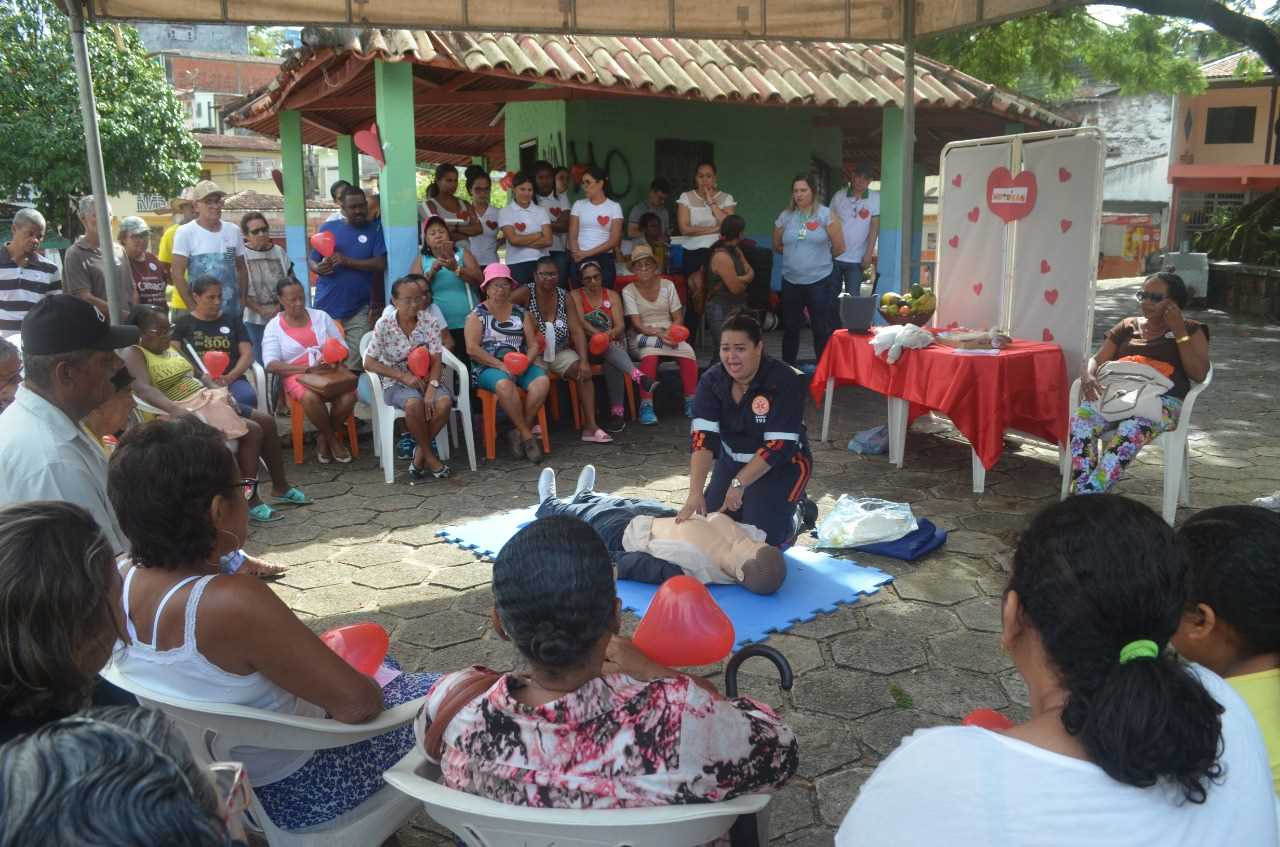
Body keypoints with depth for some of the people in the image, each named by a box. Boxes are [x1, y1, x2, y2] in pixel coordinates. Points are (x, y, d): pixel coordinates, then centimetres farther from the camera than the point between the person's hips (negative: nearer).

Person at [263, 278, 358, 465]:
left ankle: (324, 438, -3)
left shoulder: (321, 316, 14)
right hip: (297, 375, -3)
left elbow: (343, 349, 12)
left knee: (349, 394, -30)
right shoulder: (274, 326, 5)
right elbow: (271, 365, -7)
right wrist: (308, 369, -20)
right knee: (311, 397, -37)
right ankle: (333, 440, -10)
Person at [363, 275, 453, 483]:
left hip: (426, 378, 2)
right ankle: (429, 456, -12)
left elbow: (436, 360, -6)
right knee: (414, 404, -36)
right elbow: (369, 363, -7)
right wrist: (403, 376, -17)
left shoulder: (430, 321, -2)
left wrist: (431, 388, -23)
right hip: (396, 382, -2)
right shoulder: (384, 325, -7)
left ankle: (420, 452, -8)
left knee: (444, 403, -30)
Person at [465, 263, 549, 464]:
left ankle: (518, 432, -17)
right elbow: (472, 349, -6)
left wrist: (525, 362, -10)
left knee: (542, 381, -28)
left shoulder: (520, 313, 17)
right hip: (489, 368, -3)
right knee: (504, 384, -37)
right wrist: (500, 365, -14)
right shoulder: (477, 315, 6)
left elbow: (534, 344, 12)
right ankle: (527, 436, -23)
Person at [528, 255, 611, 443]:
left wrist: (584, 360, -14)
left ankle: (590, 426, -17)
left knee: (583, 371, -19)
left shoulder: (564, 296, 3)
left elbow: (577, 330, -3)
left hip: (560, 352, 4)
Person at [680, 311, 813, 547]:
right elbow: (703, 437, -23)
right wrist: (695, 492, -34)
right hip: (733, 460, 5)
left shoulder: (785, 382, -27)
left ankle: (796, 509, 15)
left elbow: (779, 446, -28)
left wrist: (739, 483, -33)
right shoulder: (712, 380, -14)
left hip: (780, 464, -5)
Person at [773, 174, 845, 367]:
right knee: (790, 327, 13)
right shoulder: (785, 217, 5)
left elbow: (839, 248, -2)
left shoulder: (826, 215, -4)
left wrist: (821, 257, 10)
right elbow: (777, 246, 17)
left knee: (823, 329, -1)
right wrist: (795, 254, 12)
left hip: (820, 280, -3)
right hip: (791, 281, 3)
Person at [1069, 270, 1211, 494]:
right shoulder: (1127, 326, 24)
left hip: (1163, 401, -3)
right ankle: (1082, 498, -40)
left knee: (1132, 429, -40)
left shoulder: (1191, 330, 14)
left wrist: (1179, 331, -2)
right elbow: (1097, 360, 18)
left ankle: (1088, 497, -47)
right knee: (1081, 419, -32)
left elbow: (1199, 373, 1)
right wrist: (1088, 376, -7)